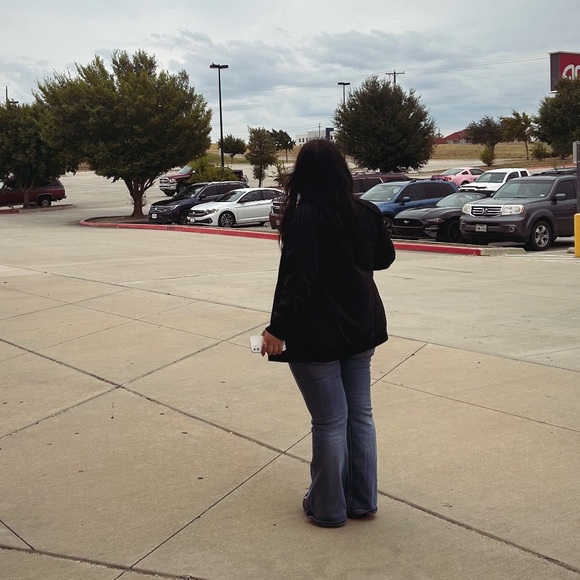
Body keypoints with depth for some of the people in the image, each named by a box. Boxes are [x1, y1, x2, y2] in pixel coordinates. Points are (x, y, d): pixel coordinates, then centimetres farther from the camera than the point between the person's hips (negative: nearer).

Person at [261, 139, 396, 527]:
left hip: (317, 336, -6)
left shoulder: (304, 216, -17)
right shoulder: (365, 212, 3)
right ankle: (362, 500, 26)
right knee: (360, 414, 15)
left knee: (330, 422, 4)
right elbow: (385, 257, 18)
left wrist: (278, 329, -19)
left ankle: (329, 508, 19)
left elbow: (298, 279, -23)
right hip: (361, 329, 6)